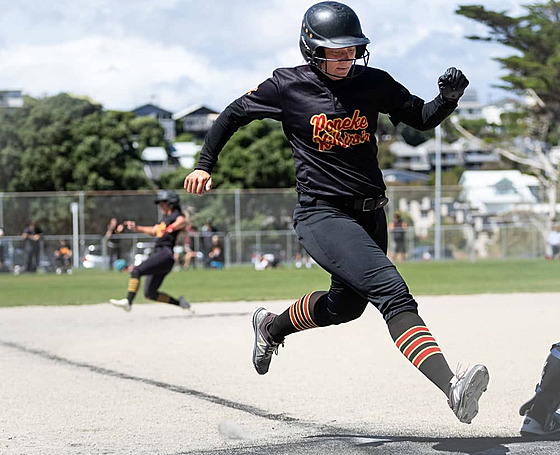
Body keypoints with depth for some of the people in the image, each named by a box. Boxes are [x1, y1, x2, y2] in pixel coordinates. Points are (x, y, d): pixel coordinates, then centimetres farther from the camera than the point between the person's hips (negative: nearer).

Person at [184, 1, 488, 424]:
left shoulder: (374, 83, 2)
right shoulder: (289, 87, -7)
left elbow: (423, 118, 7)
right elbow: (235, 114, 7)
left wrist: (449, 96, -13)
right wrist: (205, 164, 6)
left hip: (369, 214, 6)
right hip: (321, 214, -6)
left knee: (346, 304, 22)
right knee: (392, 290, -25)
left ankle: (272, 326, 52)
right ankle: (450, 386, -38)